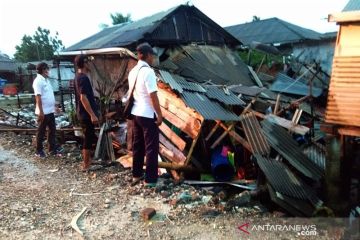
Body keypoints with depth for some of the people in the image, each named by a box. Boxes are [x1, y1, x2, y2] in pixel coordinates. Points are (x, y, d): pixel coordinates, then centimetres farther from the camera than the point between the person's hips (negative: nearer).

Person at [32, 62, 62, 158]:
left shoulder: (46, 80, 13)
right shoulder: (38, 81, -15)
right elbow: (38, 97, -20)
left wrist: (55, 106, 21)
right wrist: (41, 111, -23)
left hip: (50, 111, 9)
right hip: (43, 112, -9)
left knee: (52, 130, 14)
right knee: (41, 132, 3)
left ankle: (52, 148, 24)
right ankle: (39, 151, 14)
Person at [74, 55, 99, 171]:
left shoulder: (77, 77, 13)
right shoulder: (83, 78, -19)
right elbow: (83, 98, -25)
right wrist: (92, 115, -25)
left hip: (82, 113, 10)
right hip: (87, 114, -10)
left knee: (88, 138, 19)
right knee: (89, 139, -2)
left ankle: (87, 161, 28)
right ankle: (86, 165, 7)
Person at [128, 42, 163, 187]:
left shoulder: (133, 72, 11)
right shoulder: (148, 71, -16)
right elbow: (153, 96, -20)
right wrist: (159, 115, -14)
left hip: (136, 113, 9)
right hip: (148, 115, -9)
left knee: (137, 145, 16)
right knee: (151, 147, 0)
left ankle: (136, 174, 26)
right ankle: (150, 179, 6)